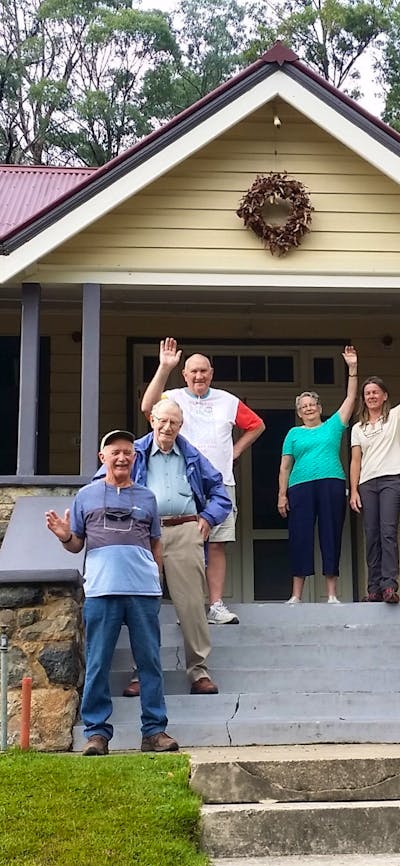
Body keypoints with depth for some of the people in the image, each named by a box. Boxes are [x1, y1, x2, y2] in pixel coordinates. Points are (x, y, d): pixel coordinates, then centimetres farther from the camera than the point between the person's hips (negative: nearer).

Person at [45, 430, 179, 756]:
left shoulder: (147, 497, 15)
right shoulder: (87, 495, 11)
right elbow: (76, 544, 12)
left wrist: (156, 580, 9)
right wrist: (64, 536, -10)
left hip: (144, 591, 1)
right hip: (101, 591, -1)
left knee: (150, 662, 3)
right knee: (98, 665, 0)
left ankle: (154, 731, 9)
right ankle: (97, 732, 7)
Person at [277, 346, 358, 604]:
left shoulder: (333, 426, 17)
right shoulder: (294, 433, 16)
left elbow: (351, 398, 11)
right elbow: (285, 466, 11)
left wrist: (352, 368, 4)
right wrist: (282, 495, 2)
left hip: (332, 485, 0)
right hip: (300, 487, 0)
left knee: (331, 536, -2)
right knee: (300, 538, -3)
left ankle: (332, 594, 0)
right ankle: (296, 595, 0)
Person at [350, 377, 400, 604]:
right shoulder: (358, 428, 19)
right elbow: (355, 462, 14)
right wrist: (353, 492, 5)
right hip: (367, 484, 4)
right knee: (372, 536, -1)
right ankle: (375, 588, 0)